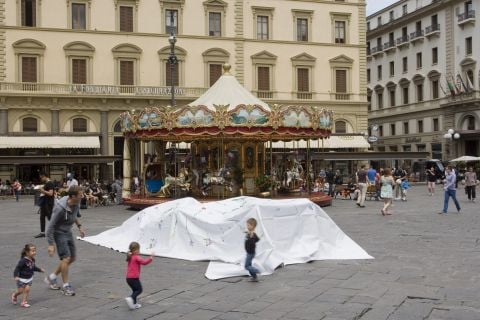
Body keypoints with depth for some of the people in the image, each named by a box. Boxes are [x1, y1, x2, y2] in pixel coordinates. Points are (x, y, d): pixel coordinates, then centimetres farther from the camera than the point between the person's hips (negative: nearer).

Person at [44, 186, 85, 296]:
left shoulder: (76, 203, -7)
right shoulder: (60, 208, -29)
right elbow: (51, 226, -24)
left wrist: (79, 226, 15)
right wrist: (51, 244, -24)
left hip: (68, 232, 8)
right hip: (59, 233, -8)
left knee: (72, 258, 11)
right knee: (66, 258, -12)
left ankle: (52, 278, 26)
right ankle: (66, 286, 1)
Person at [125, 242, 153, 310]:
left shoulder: (130, 257, 13)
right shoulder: (136, 257, -13)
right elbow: (144, 262, -21)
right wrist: (151, 258, -17)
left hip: (128, 278, 8)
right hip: (134, 278, -8)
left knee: (135, 290, 18)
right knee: (139, 289, 1)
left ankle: (134, 304, 19)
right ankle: (130, 298, -17)